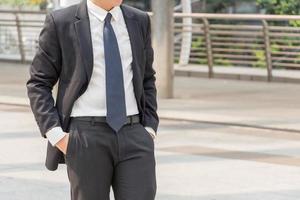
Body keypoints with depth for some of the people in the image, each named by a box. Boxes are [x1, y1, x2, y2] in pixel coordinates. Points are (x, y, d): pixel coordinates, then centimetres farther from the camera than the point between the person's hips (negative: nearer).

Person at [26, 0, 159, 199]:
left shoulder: (139, 21, 10)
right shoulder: (61, 23, -1)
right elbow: (38, 84, 2)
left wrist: (150, 129, 6)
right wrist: (55, 133, -9)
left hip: (134, 136, 3)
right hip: (86, 138, -3)